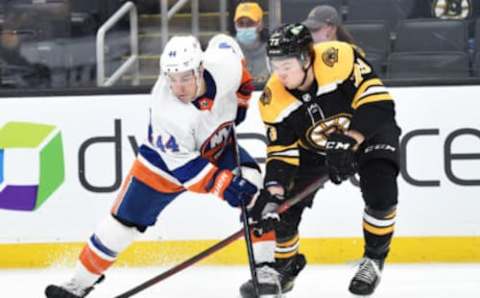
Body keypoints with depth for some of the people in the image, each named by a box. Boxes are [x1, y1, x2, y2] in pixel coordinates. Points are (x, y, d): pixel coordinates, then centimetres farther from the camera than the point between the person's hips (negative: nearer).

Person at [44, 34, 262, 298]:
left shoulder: (224, 66, -31)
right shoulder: (166, 111, -39)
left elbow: (225, 44, -4)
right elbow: (182, 165, -34)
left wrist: (239, 102, -3)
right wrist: (223, 184, -44)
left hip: (219, 147, 3)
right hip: (169, 158, -3)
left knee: (251, 185, -22)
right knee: (125, 218, -1)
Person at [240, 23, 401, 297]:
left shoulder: (339, 58, -33)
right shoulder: (274, 100, -20)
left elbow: (375, 100, -34)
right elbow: (281, 152, -14)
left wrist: (348, 142, -41)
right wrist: (272, 194, -27)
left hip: (369, 131, -3)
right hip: (314, 148, 4)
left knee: (380, 192, -27)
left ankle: (375, 259, -2)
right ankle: (283, 268, 24)